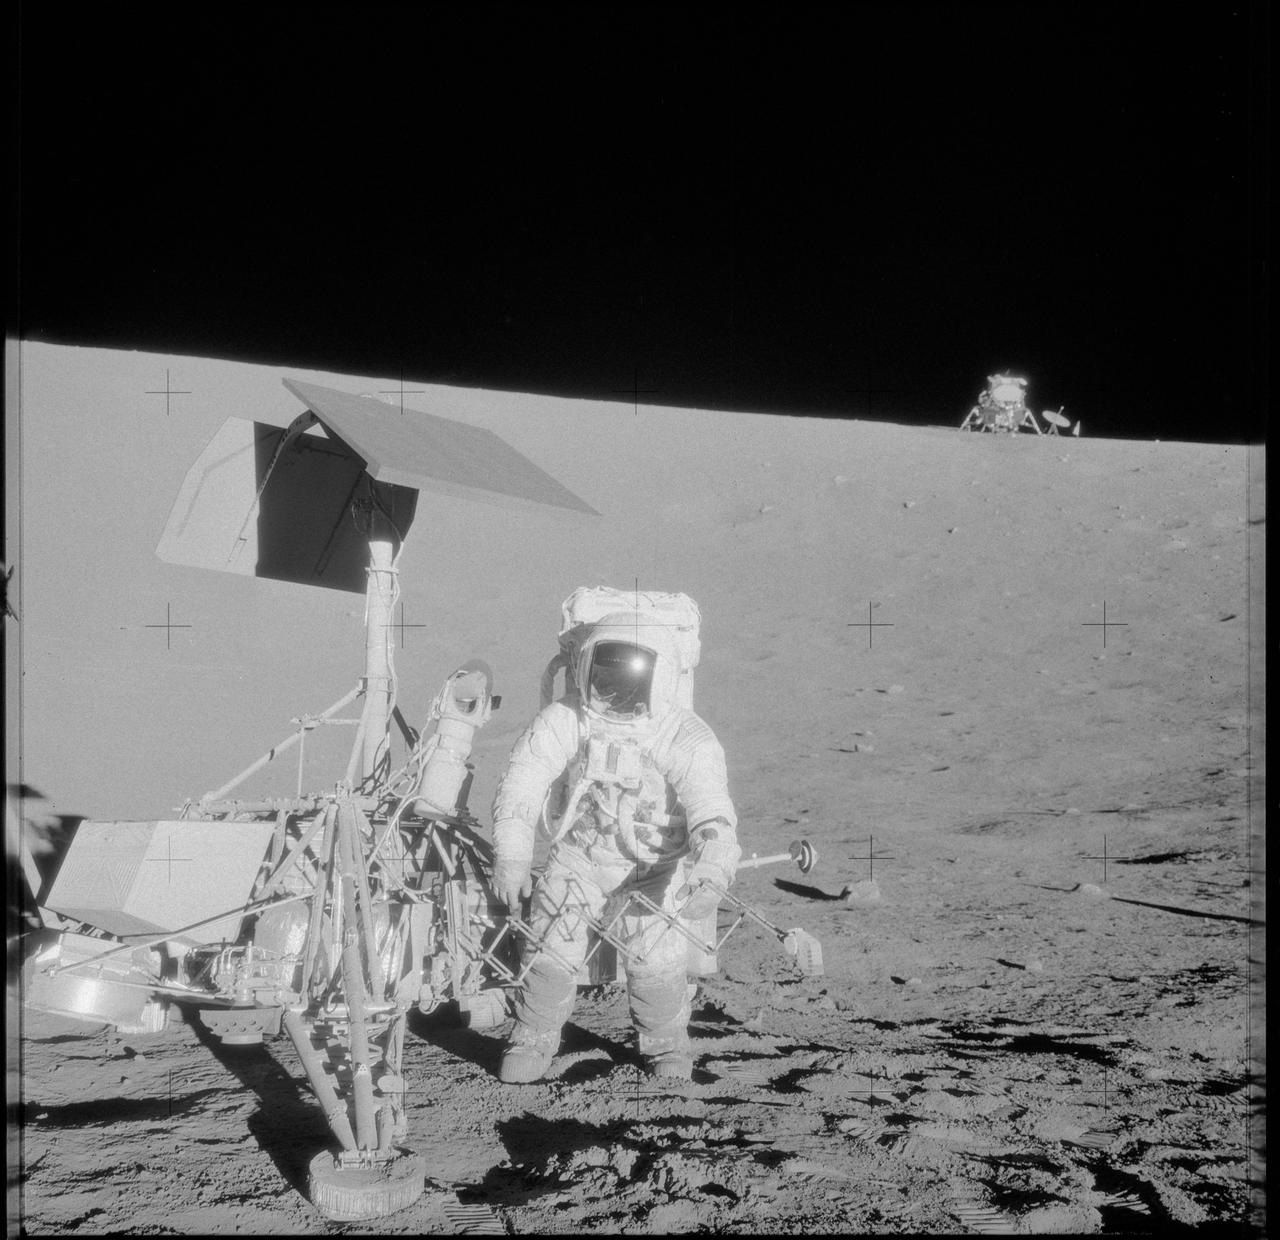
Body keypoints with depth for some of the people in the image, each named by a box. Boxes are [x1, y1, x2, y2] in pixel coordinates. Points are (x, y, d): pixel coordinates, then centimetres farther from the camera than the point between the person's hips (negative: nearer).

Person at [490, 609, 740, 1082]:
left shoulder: (687, 739, -23)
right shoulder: (565, 720, -17)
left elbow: (713, 816, -30)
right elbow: (522, 782, -20)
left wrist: (710, 874, -49)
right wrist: (511, 855, -33)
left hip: (656, 866, -2)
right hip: (581, 852, 2)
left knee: (655, 958, -13)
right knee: (551, 946, -9)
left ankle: (667, 1046, 17)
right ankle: (534, 1039, 19)